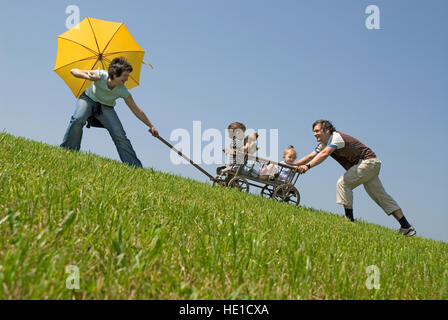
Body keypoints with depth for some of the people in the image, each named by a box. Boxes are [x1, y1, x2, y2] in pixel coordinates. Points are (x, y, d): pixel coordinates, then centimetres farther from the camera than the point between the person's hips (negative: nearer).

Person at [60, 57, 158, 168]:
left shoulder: (123, 91, -22)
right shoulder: (100, 75, -29)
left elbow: (136, 110, -13)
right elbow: (73, 71, -25)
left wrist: (151, 126, -12)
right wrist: (88, 77, -45)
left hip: (106, 108, 1)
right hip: (88, 99, -1)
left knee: (120, 136, -14)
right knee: (78, 120, -33)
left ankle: (136, 167, -8)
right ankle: (67, 150, -15)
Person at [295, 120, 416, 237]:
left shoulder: (336, 137, -18)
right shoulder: (324, 144, 11)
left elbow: (324, 154, -34)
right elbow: (310, 156, 8)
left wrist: (307, 166, -43)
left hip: (369, 161, -10)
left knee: (343, 183, -18)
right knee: (381, 196, 7)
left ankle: (349, 218, -14)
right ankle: (406, 227, 7)